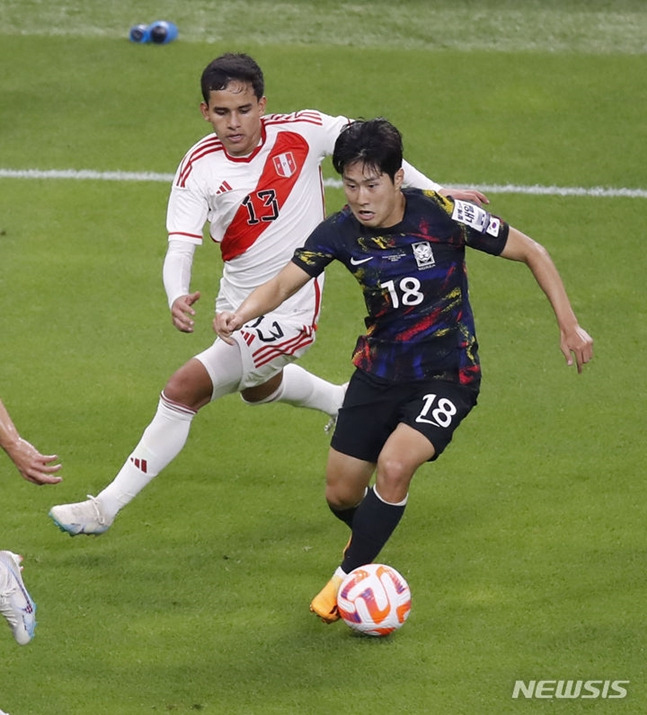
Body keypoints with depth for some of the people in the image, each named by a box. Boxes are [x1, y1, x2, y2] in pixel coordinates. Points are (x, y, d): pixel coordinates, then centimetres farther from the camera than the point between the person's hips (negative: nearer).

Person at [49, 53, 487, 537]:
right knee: (257, 386, 35)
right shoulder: (199, 168, -14)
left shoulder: (302, 133, -18)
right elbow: (180, 247, -22)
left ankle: (107, 506, -7)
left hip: (290, 312, -6)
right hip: (238, 305, 6)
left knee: (185, 389, -16)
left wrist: (436, 193, 2)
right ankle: (348, 403, 66)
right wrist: (177, 298, -44)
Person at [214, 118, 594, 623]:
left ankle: (349, 578, -6)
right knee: (341, 494, 5)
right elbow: (283, 283, -16)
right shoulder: (340, 232, -11)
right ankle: (370, 542, 43)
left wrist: (569, 325, -12)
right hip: (379, 369, 4)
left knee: (394, 464, -27)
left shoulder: (443, 215, -21)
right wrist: (241, 315, -38)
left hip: (447, 376, -4)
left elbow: (532, 253, -10)